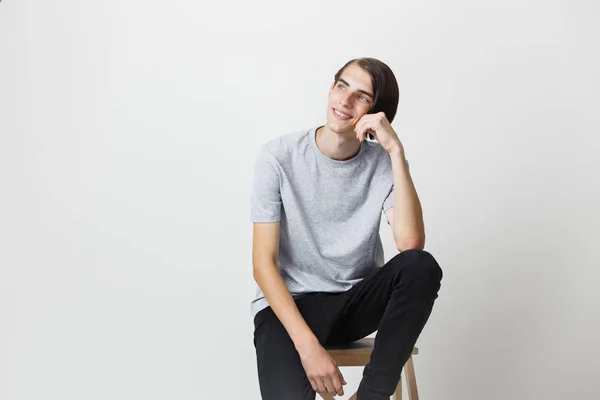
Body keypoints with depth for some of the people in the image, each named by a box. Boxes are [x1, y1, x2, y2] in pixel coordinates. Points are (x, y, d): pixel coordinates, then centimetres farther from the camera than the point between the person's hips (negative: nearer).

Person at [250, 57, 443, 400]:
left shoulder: (384, 164, -5)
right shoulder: (278, 157, -11)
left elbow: (411, 243, -23)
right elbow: (263, 264, -14)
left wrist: (396, 150, -24)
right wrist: (308, 345, -25)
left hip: (358, 300, 3)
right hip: (290, 303, -3)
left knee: (422, 266, -28)